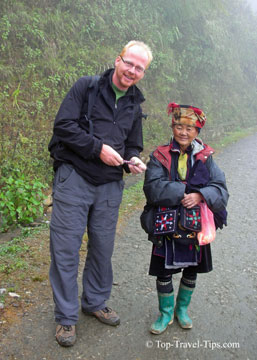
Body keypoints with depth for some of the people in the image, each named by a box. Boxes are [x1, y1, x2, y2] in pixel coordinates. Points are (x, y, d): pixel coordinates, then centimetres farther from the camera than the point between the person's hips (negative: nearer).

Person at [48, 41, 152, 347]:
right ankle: (66, 318, 15)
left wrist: (133, 160, -2)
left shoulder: (135, 105, 14)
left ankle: (95, 303, 34)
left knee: (103, 247, 12)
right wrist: (98, 148, -18)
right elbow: (63, 124, -11)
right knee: (65, 247, -1)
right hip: (73, 178, -4)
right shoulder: (87, 86, -2)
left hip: (109, 186, 5)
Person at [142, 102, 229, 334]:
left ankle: (182, 309, 41)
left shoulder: (204, 157, 1)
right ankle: (166, 313, 31)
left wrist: (200, 195, -24)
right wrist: (184, 191, -23)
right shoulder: (160, 156, -5)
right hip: (167, 225, -2)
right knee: (164, 272, 7)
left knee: (191, 270, 16)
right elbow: (153, 188, -17)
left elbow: (221, 188, -6)